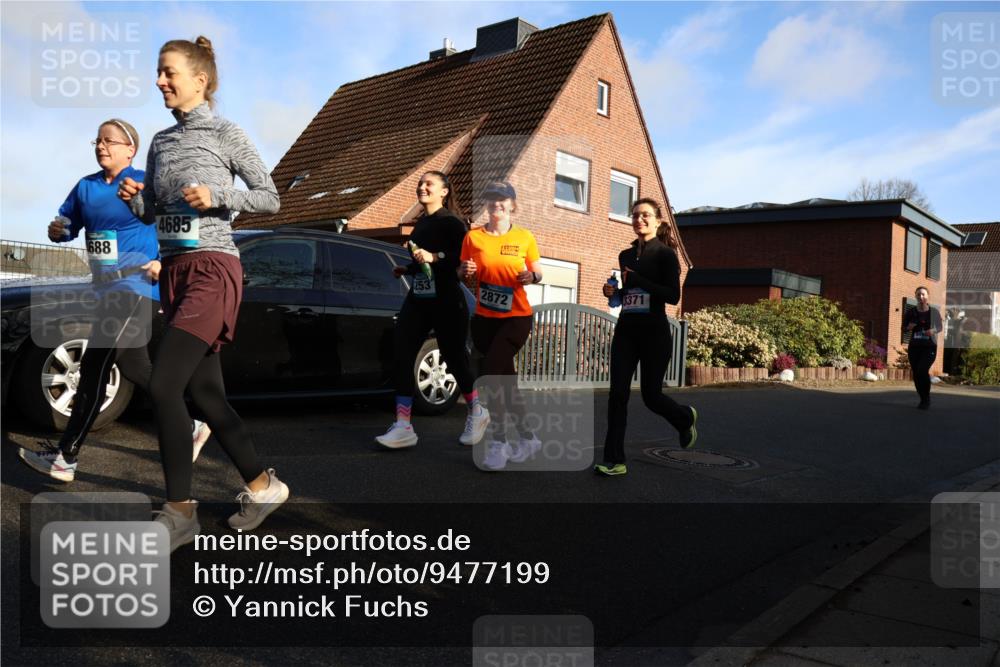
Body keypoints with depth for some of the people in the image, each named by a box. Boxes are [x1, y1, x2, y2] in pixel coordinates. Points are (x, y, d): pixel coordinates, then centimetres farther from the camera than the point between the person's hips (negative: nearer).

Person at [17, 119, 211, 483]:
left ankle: (65, 457, -6)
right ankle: (190, 426, 27)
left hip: (135, 287, -8)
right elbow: (67, 225, 17)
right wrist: (57, 230, -5)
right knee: (135, 368, 12)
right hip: (106, 290, 8)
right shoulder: (85, 187, 13)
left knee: (94, 368, -11)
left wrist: (163, 261, -15)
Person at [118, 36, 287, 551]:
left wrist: (217, 196, -14)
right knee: (205, 393, 6)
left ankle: (180, 510, -4)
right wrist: (134, 200, 0)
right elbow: (152, 213, 20)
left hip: (213, 269, -7)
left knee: (163, 384, -16)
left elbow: (270, 198, -1)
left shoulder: (224, 135, 0)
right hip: (174, 271, 7)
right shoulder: (160, 143, 16)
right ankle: (262, 485, 19)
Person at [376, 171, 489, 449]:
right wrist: (405, 270, 13)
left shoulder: (451, 222, -6)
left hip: (446, 302, -7)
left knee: (453, 359, 2)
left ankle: (477, 413, 27)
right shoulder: (420, 224, 18)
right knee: (401, 357, -7)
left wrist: (434, 257, -25)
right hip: (417, 300, 7)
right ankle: (403, 427, -7)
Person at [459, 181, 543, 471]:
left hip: (516, 317, -3)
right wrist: (464, 271, -15)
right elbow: (462, 275, 8)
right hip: (484, 318, 3)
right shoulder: (473, 237, 0)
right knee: (505, 379, 9)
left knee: (491, 371, -20)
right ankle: (527, 438, 25)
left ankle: (498, 442, -10)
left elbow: (537, 273, 5)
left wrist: (532, 276, -17)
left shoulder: (524, 237, -2)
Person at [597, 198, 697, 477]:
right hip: (625, 331, 5)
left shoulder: (665, 254, -5)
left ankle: (685, 418, 38)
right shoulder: (625, 255, 12)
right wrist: (613, 291, 0)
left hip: (654, 332, -5)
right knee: (618, 393, -7)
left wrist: (635, 280, -20)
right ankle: (615, 460, -5)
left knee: (651, 394, 4)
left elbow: (673, 296, -14)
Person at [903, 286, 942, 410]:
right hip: (914, 347, 3)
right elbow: (904, 328, 11)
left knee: (922, 370, -21)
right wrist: (909, 327, -12)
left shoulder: (934, 312, -3)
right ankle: (923, 399, 24)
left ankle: (927, 399, -4)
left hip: (929, 347, -3)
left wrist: (933, 331, -13)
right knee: (916, 374, 5)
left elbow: (940, 327, 8)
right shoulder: (911, 312, 0)